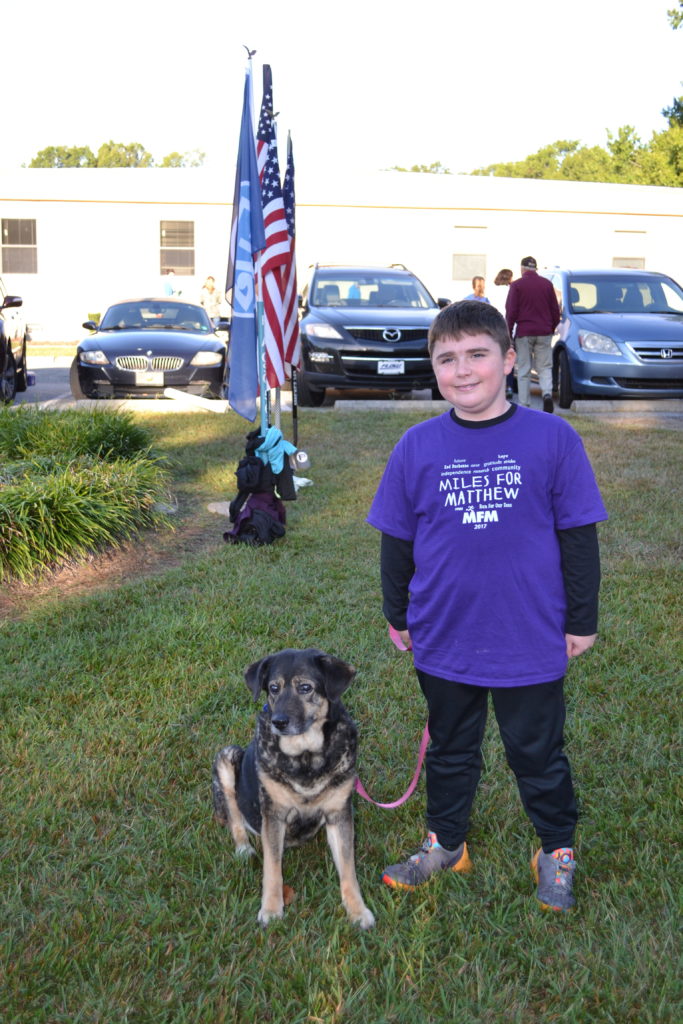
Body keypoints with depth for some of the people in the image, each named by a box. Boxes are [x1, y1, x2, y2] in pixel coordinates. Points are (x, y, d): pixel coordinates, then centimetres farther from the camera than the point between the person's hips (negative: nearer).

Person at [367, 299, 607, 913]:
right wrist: (398, 615, 12)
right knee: (450, 752, 21)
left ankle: (557, 850, 40)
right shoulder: (418, 447, -5)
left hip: (532, 643, -2)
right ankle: (445, 845, 42)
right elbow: (397, 540, 5)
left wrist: (581, 620, 1)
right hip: (444, 641, 2)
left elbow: (578, 537, -3)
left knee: (538, 753, 16)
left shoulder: (553, 439, -10)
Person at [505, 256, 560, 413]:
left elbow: (511, 312, -5)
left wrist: (508, 333, 3)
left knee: (523, 370, 4)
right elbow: (555, 310, 10)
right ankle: (547, 393, -18)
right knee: (545, 367, 7)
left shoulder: (516, 285, -3)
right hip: (544, 332, 2)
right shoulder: (547, 284, 7)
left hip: (523, 333, -2)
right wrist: (552, 328, 21)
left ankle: (524, 405, 5)